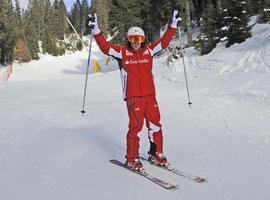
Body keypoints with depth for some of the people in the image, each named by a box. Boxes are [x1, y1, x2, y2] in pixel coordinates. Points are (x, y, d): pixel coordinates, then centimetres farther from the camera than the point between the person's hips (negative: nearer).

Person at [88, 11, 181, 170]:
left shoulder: (149, 51, 11)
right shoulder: (122, 52, 3)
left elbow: (164, 42, 15)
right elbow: (106, 47, -2)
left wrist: (173, 26, 13)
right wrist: (97, 31, -12)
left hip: (150, 96, 4)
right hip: (133, 97, -4)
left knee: (155, 125, 8)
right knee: (135, 127, -6)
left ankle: (156, 154, 24)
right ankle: (132, 159, 7)